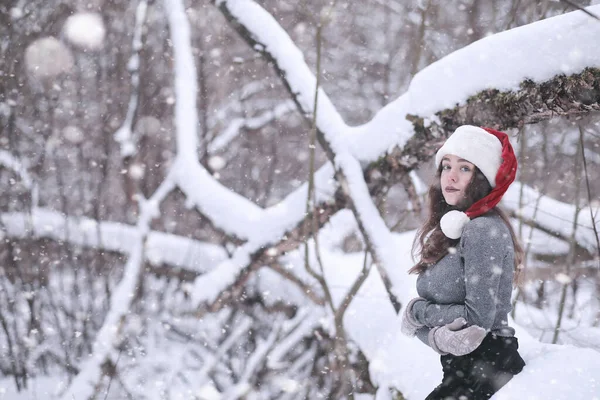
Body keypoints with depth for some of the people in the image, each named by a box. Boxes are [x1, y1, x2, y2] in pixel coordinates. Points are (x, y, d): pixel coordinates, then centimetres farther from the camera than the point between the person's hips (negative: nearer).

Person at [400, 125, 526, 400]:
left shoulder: (484, 230, -14)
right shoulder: (448, 232, 13)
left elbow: (478, 317, -20)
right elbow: (413, 322, 10)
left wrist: (416, 310, -6)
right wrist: (437, 337, -12)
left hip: (489, 368, -8)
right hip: (460, 369, 8)